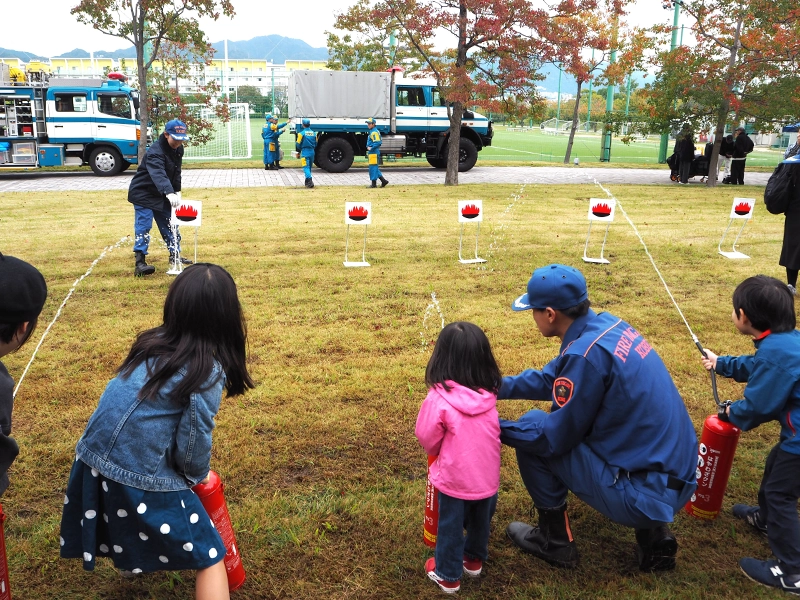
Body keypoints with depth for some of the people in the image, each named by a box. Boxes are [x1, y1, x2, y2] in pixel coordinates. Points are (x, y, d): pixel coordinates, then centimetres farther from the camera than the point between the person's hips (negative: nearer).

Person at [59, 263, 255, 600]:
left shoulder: (151, 344, 3)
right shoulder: (208, 372, -16)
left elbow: (141, 410, 10)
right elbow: (193, 442, -12)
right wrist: (199, 475, 11)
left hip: (93, 459, 8)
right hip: (142, 477, -7)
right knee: (210, 558, 8)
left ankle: (129, 558, 68)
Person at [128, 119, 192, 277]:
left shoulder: (178, 149, -1)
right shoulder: (155, 152, -28)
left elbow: (176, 172, 11)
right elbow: (159, 175, -45)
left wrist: (177, 191, 1)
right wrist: (169, 193, -60)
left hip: (162, 194, 8)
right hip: (143, 193, -8)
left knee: (169, 224, 14)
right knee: (143, 226, -13)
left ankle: (175, 255, 28)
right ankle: (140, 262, -16)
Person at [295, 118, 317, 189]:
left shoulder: (301, 133, -9)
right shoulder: (314, 133, 6)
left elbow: (298, 144, -5)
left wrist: (299, 151, 13)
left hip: (305, 152, -5)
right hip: (312, 151, 5)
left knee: (306, 167, -8)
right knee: (309, 167, 17)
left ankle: (310, 181, -24)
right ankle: (307, 181, 26)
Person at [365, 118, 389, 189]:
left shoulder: (374, 132, -14)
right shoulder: (371, 132, 18)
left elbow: (378, 143, -23)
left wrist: (371, 148, -17)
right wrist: (368, 147, 12)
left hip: (374, 153, -10)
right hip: (371, 152, 10)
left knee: (373, 167, -5)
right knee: (375, 168, 12)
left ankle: (374, 183, 0)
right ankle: (383, 181, 15)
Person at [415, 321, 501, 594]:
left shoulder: (439, 399, -24)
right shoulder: (488, 394, -10)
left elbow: (427, 439, -11)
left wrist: (437, 451, 11)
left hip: (455, 478, -4)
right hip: (487, 476, 4)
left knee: (451, 526, 17)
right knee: (480, 520, 27)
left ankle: (448, 575, 35)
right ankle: (474, 559, 49)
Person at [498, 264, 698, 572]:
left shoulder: (586, 354, -24)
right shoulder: (605, 325, 2)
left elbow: (553, 438, -14)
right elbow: (550, 377, 17)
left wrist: (496, 428, -2)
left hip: (644, 490, -8)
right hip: (675, 471, 9)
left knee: (531, 428, -3)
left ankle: (555, 541, 15)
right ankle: (653, 533, 21)